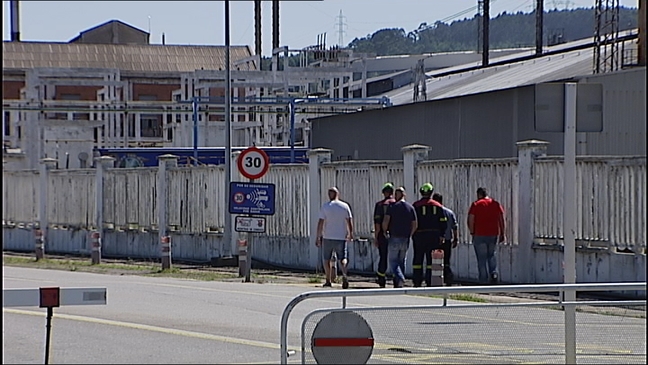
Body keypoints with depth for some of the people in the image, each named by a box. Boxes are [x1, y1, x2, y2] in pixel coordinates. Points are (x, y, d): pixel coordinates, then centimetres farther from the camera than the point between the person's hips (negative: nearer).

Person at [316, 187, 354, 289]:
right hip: (341, 237, 1)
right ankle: (344, 275, -22)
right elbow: (349, 221, 1)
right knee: (342, 258, 5)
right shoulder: (345, 206, 1)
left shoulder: (325, 207, -3)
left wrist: (318, 237, -2)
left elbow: (321, 223, -6)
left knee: (326, 258, 12)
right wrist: (350, 234, 13)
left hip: (328, 238, -1)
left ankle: (328, 280, 10)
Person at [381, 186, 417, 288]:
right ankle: (397, 285, 13)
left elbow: (385, 221, -13)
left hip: (394, 238, -4)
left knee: (393, 261, 0)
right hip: (405, 239, 4)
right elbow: (414, 225, 5)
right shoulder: (410, 207, 6)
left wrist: (385, 231, 4)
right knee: (401, 261, 14)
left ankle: (400, 278, -24)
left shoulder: (392, 206, -6)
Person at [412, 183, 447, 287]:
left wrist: (412, 235, 4)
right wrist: (441, 235, 8)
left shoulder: (416, 205, -1)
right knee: (431, 259, 4)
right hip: (434, 235, 2)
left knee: (418, 259, 4)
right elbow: (443, 222, 5)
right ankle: (430, 283, 0)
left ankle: (417, 283, 0)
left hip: (419, 235, -2)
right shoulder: (437, 206, 6)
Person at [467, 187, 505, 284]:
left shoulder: (476, 205, -3)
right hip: (494, 234, 3)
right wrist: (502, 234, 10)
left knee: (481, 258, 3)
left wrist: (472, 233, 2)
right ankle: (494, 273, 2)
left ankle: (483, 280, 3)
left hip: (479, 235, -3)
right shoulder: (496, 204, 7)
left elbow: (470, 221, -8)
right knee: (491, 255, 21)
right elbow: (502, 220, 6)